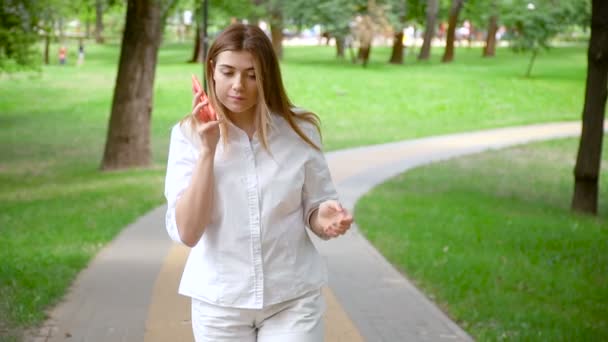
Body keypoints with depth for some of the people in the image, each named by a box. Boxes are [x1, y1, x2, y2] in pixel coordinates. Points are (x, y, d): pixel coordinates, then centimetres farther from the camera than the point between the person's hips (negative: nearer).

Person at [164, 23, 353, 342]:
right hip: (219, 301, 0)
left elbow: (313, 212, 5)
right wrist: (207, 149, -21)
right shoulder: (189, 134, -8)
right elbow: (186, 232, -15)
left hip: (293, 298, 0)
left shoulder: (300, 130, -5)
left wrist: (325, 218, -18)